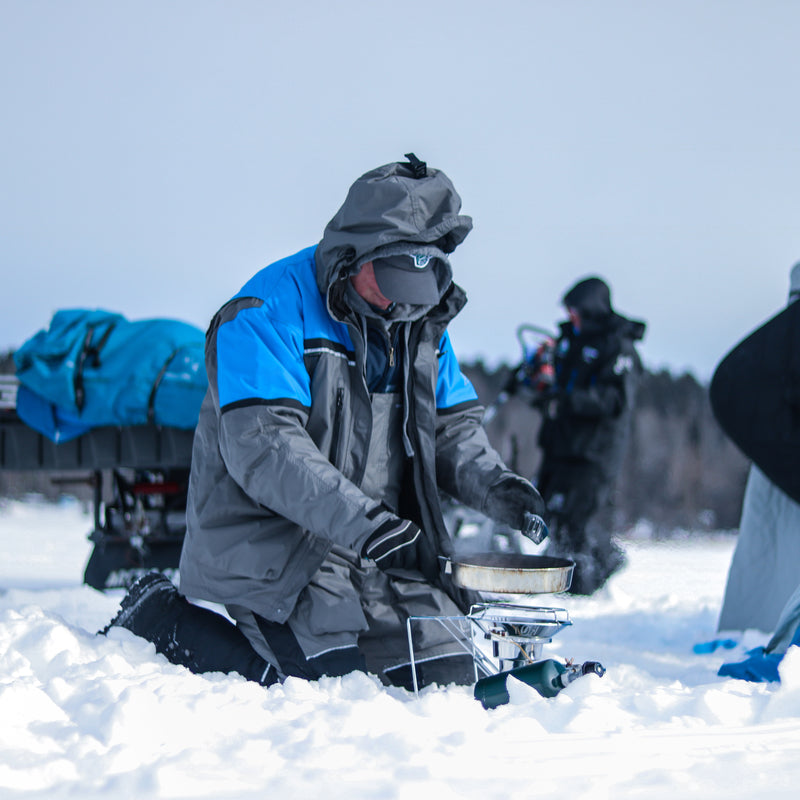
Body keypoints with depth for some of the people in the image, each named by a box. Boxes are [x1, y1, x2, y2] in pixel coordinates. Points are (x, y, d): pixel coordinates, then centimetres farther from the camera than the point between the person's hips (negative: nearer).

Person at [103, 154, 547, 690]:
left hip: (376, 555, 8)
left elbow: (453, 425, 16)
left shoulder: (423, 323, 11)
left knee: (451, 673, -2)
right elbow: (263, 445, -25)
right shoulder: (270, 312, -15)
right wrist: (355, 519, -35)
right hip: (272, 553, -7)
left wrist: (493, 486, -7)